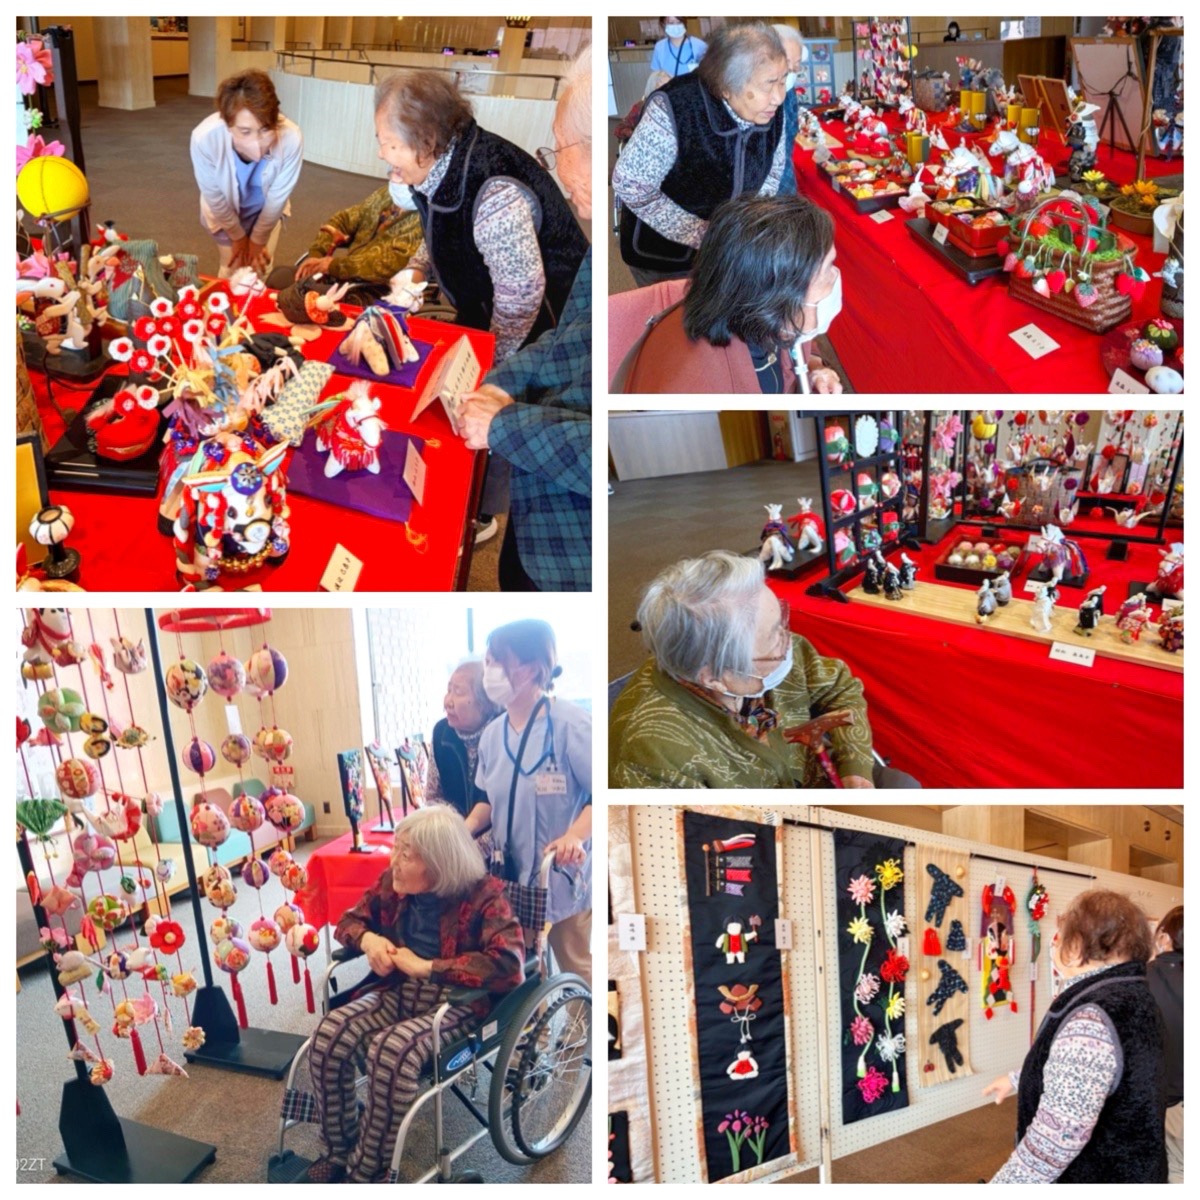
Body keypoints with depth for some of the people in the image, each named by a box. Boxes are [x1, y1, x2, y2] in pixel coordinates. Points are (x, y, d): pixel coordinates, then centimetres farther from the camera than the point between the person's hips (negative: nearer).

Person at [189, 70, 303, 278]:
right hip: (224, 211, -1)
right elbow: (214, 196, -21)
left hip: (267, 211, 1)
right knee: (232, 271, 8)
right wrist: (238, 236, -6)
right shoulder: (205, 138, -42)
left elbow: (277, 197, -22)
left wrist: (258, 239, -7)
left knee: (262, 271, 8)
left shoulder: (291, 138, -42)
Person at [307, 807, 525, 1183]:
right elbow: (349, 921, 17)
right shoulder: (391, 883, 2)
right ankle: (338, 1152, -3)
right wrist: (367, 938, -10)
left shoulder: (483, 895, -15)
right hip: (399, 990, 6)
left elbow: (508, 962, -29)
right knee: (330, 1032, -22)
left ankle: (365, 1172, -15)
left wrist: (426, 967, -25)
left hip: (457, 1001, -6)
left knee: (392, 1049, -34)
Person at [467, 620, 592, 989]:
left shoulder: (570, 724, -18)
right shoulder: (493, 734, 5)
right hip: (510, 877, 6)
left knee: (575, 971, 10)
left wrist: (575, 835, -32)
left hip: (562, 876, -6)